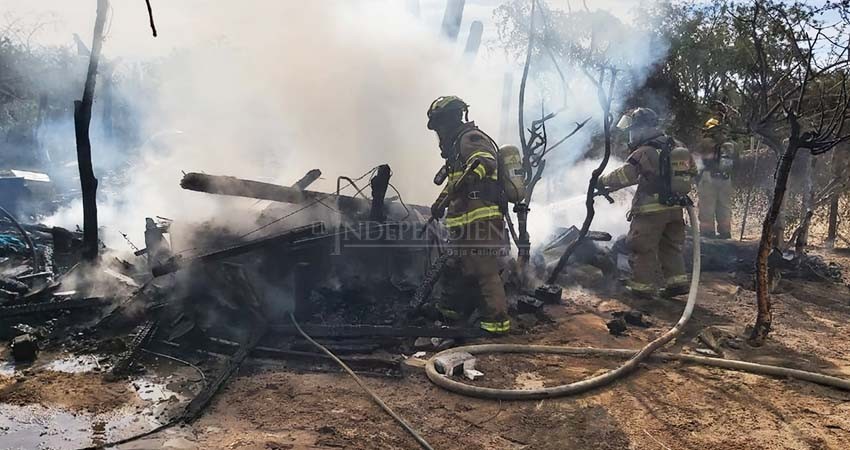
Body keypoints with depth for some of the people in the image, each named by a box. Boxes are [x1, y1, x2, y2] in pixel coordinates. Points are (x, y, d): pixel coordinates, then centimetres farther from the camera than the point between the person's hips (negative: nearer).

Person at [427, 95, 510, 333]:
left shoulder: (471, 138, -8)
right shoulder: (458, 144, 26)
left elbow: (485, 160, -30)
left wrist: (471, 175, -49)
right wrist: (441, 201, 44)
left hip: (481, 221, -11)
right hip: (468, 221, 11)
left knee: (485, 270, -10)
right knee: (457, 267, 19)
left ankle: (497, 320, -6)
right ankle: (450, 307, 32)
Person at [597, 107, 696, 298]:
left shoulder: (645, 152, -17)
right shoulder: (677, 146, 7)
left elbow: (624, 175, -17)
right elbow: (692, 170, 15)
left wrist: (602, 182, -4)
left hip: (651, 210, -7)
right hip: (675, 208, 8)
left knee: (643, 248, 3)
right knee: (671, 246, 18)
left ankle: (643, 285, 7)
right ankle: (677, 281, 20)